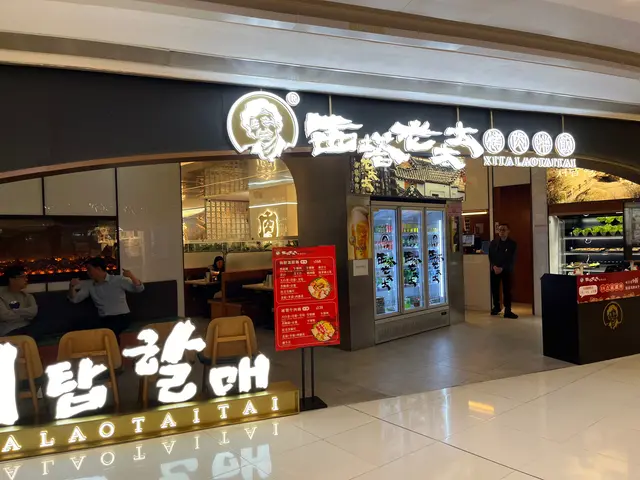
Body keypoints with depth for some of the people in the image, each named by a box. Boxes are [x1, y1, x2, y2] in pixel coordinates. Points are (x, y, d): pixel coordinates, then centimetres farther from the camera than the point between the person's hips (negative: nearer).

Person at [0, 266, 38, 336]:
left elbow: (33, 311, -3)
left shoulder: (27, 296, 17)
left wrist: (13, 312, -8)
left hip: (27, 328, 5)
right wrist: (26, 315, -2)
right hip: (9, 333, -5)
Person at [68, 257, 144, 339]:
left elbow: (140, 289, -2)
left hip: (122, 317, -3)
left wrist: (131, 276, -19)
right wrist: (71, 286, -6)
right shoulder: (89, 285, 14)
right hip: (104, 319, 3)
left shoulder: (118, 280, 2)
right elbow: (74, 299, 12)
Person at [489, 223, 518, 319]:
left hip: (507, 270, -2)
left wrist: (502, 268, -16)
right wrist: (494, 266, -14)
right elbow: (490, 256, 2)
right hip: (494, 269, 2)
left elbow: (512, 259, -7)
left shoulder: (512, 244, -2)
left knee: (507, 290, -4)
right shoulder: (493, 242, 4)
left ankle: (507, 311, -2)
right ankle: (496, 307, 24)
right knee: (494, 289, 5)